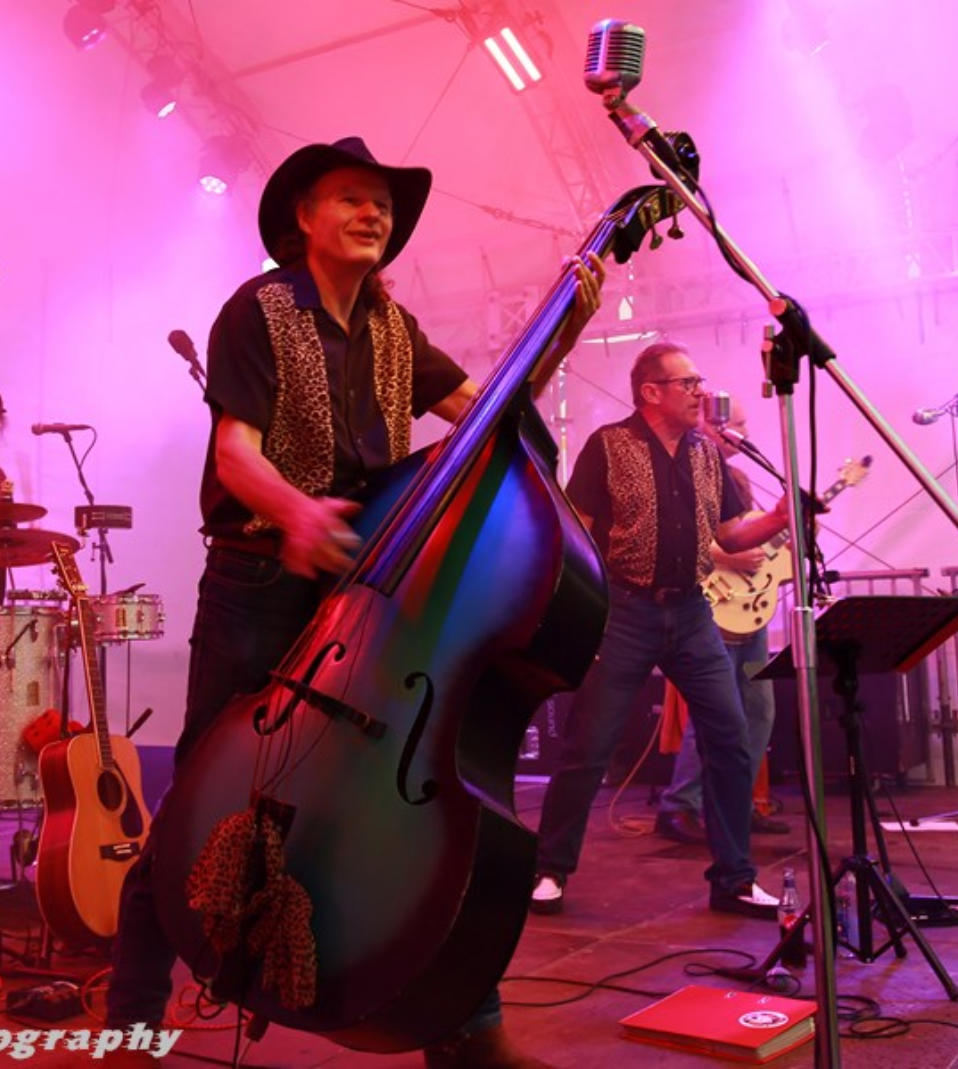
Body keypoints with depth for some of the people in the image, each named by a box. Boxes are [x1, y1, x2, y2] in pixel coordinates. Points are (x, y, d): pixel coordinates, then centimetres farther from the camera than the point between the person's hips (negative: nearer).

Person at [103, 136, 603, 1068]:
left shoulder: (392, 328, 15)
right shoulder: (259, 309, -2)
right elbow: (235, 449, -13)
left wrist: (567, 325, 1)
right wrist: (295, 509, -34)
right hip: (260, 584, -5)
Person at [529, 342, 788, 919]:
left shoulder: (708, 452, 12)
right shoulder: (608, 446, -4)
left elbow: (730, 535, 16)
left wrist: (779, 518, -2)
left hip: (691, 612, 5)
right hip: (623, 611, -5)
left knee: (730, 738, 2)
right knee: (588, 746, -2)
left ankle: (734, 878, 16)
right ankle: (551, 871, 14)